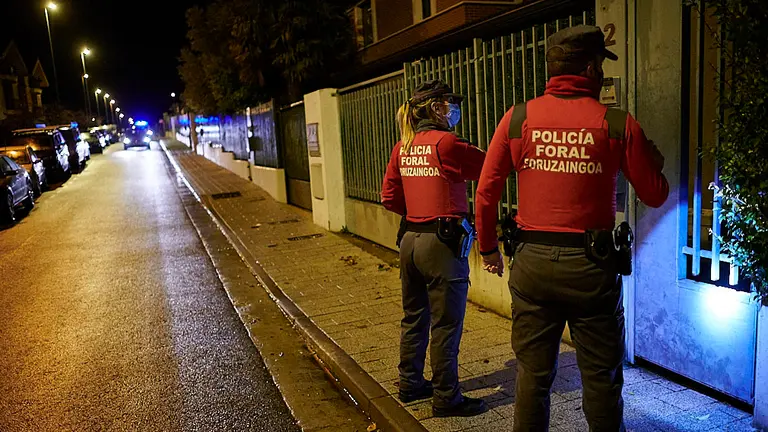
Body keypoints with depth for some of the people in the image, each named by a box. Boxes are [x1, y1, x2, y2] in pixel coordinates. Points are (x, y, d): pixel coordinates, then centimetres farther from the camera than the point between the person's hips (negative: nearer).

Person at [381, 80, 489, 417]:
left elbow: (390, 198, 8)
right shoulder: (446, 143, -14)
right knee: (446, 326, 5)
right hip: (442, 242, -7)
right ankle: (446, 398, 18)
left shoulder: (402, 148, 6)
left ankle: (410, 384, 34)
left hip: (410, 240, 8)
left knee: (414, 318, 19)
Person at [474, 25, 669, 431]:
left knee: (533, 372, 15)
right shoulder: (617, 124, -6)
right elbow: (655, 195, 3)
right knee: (601, 376, 14)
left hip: (532, 261, 2)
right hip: (592, 265, -1)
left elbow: (486, 192, 0)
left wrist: (488, 247, 13)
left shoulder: (517, 118, -1)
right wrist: (654, 160, 23)